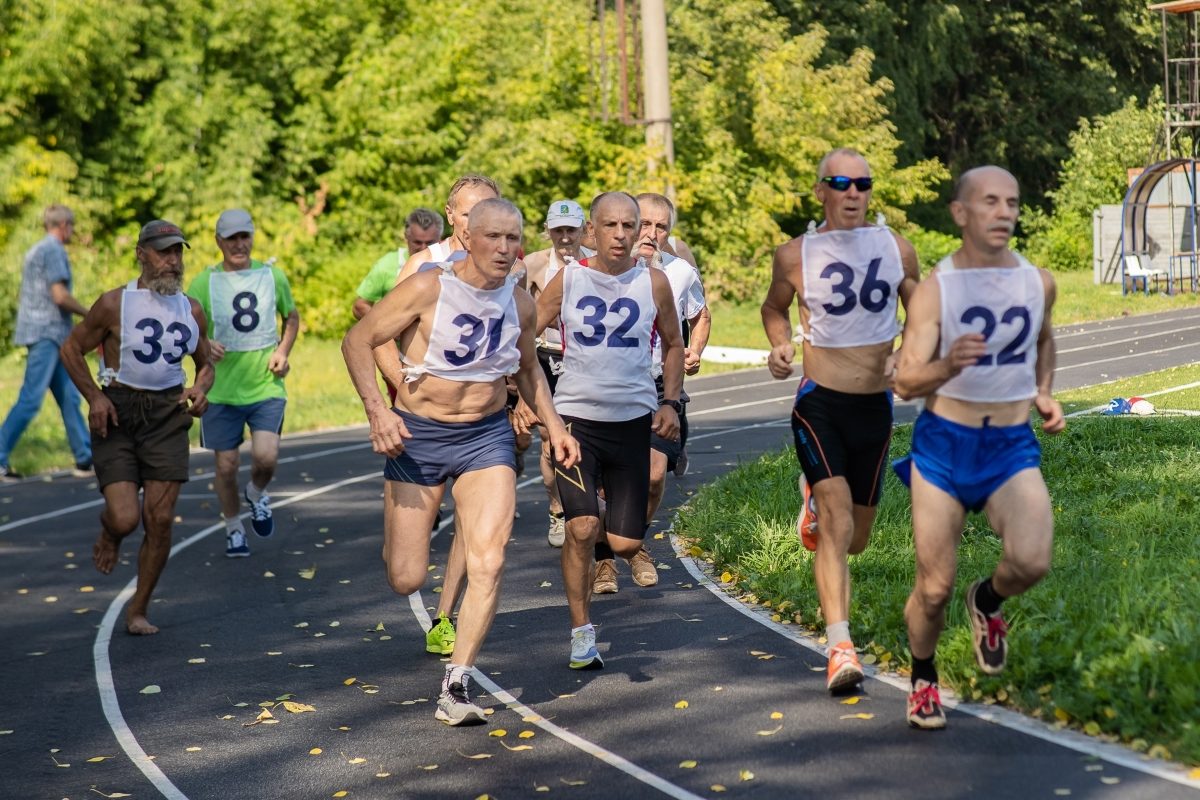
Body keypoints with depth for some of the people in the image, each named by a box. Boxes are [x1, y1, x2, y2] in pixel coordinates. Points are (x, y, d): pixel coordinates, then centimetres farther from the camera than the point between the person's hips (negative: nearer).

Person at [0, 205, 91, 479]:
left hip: (47, 335, 10)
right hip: (47, 333, -10)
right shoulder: (53, 250, -10)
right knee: (30, 399, -10)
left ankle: (85, 459, 10)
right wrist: (89, 314, -4)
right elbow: (60, 295, -18)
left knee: (68, 397, 9)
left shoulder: (36, 251, 20)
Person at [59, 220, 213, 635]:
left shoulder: (191, 310, 8)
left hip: (167, 415, 3)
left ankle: (138, 611, 14)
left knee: (160, 519, -3)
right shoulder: (115, 304, -5)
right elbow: (71, 348, 3)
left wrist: (201, 388, -2)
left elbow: (205, 364, 21)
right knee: (125, 518, -13)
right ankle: (109, 532, 28)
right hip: (117, 414, -3)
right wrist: (94, 396, -9)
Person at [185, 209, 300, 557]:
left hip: (267, 387, 1)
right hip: (222, 390, 0)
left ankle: (256, 495, 20)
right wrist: (204, 345, -23)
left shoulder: (272, 275, 5)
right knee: (226, 465, 5)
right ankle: (233, 530, 27)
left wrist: (283, 351, 2)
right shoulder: (204, 282, -1)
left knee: (266, 457, -15)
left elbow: (292, 317, 19)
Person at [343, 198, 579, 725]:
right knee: (405, 580, -1)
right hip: (418, 435, -3)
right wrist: (377, 411, -24)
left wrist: (554, 426, 9)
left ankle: (456, 684, -4)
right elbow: (357, 341, -12)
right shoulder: (428, 289, -16)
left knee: (488, 563, -15)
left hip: (487, 437, 3)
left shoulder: (520, 303, 0)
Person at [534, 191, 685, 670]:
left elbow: (673, 344, 14)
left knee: (625, 545, 0)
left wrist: (670, 402, 3)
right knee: (581, 528, -17)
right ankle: (582, 634, 0)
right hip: (575, 418, -1)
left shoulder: (653, 282, 0)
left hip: (633, 420, 1)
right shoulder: (569, 280, -2)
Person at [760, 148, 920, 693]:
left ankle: (816, 496, 50)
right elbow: (774, 307, 16)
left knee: (856, 538, 14)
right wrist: (780, 346, -5)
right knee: (836, 522, -20)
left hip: (875, 406, 3)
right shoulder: (796, 255, -3)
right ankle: (840, 647, -22)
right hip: (819, 403, -3)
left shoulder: (896, 249, 2)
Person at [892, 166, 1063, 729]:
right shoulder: (934, 290, -9)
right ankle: (923, 680, 29)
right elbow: (905, 382, -17)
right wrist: (947, 367, -36)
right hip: (943, 444, -2)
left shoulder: (1038, 282, 2)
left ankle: (987, 602, 13)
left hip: (1012, 447, 2)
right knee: (935, 586, 1)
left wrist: (1044, 394, 12)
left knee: (1032, 562, -22)